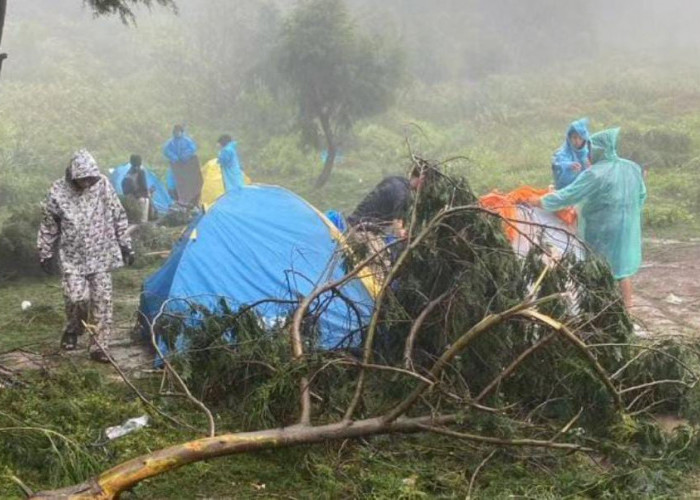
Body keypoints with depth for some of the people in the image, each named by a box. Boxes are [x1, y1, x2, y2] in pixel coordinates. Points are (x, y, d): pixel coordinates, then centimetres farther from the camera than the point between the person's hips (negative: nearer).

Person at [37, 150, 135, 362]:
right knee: (76, 297, -12)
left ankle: (99, 347, 9)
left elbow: (119, 217, 3)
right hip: (73, 257, -1)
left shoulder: (103, 184, -7)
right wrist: (46, 254, 5)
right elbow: (49, 226, 2)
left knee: (101, 301, 0)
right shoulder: (58, 191, -10)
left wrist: (125, 246, 5)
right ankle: (73, 330, 19)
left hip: (101, 255, 1)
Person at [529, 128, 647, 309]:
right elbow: (641, 197, 12)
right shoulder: (633, 168, 2)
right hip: (627, 229, 7)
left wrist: (541, 201, -10)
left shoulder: (595, 174, -19)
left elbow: (569, 195, -19)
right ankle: (627, 310, 23)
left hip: (603, 231, -6)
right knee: (622, 270, 17)